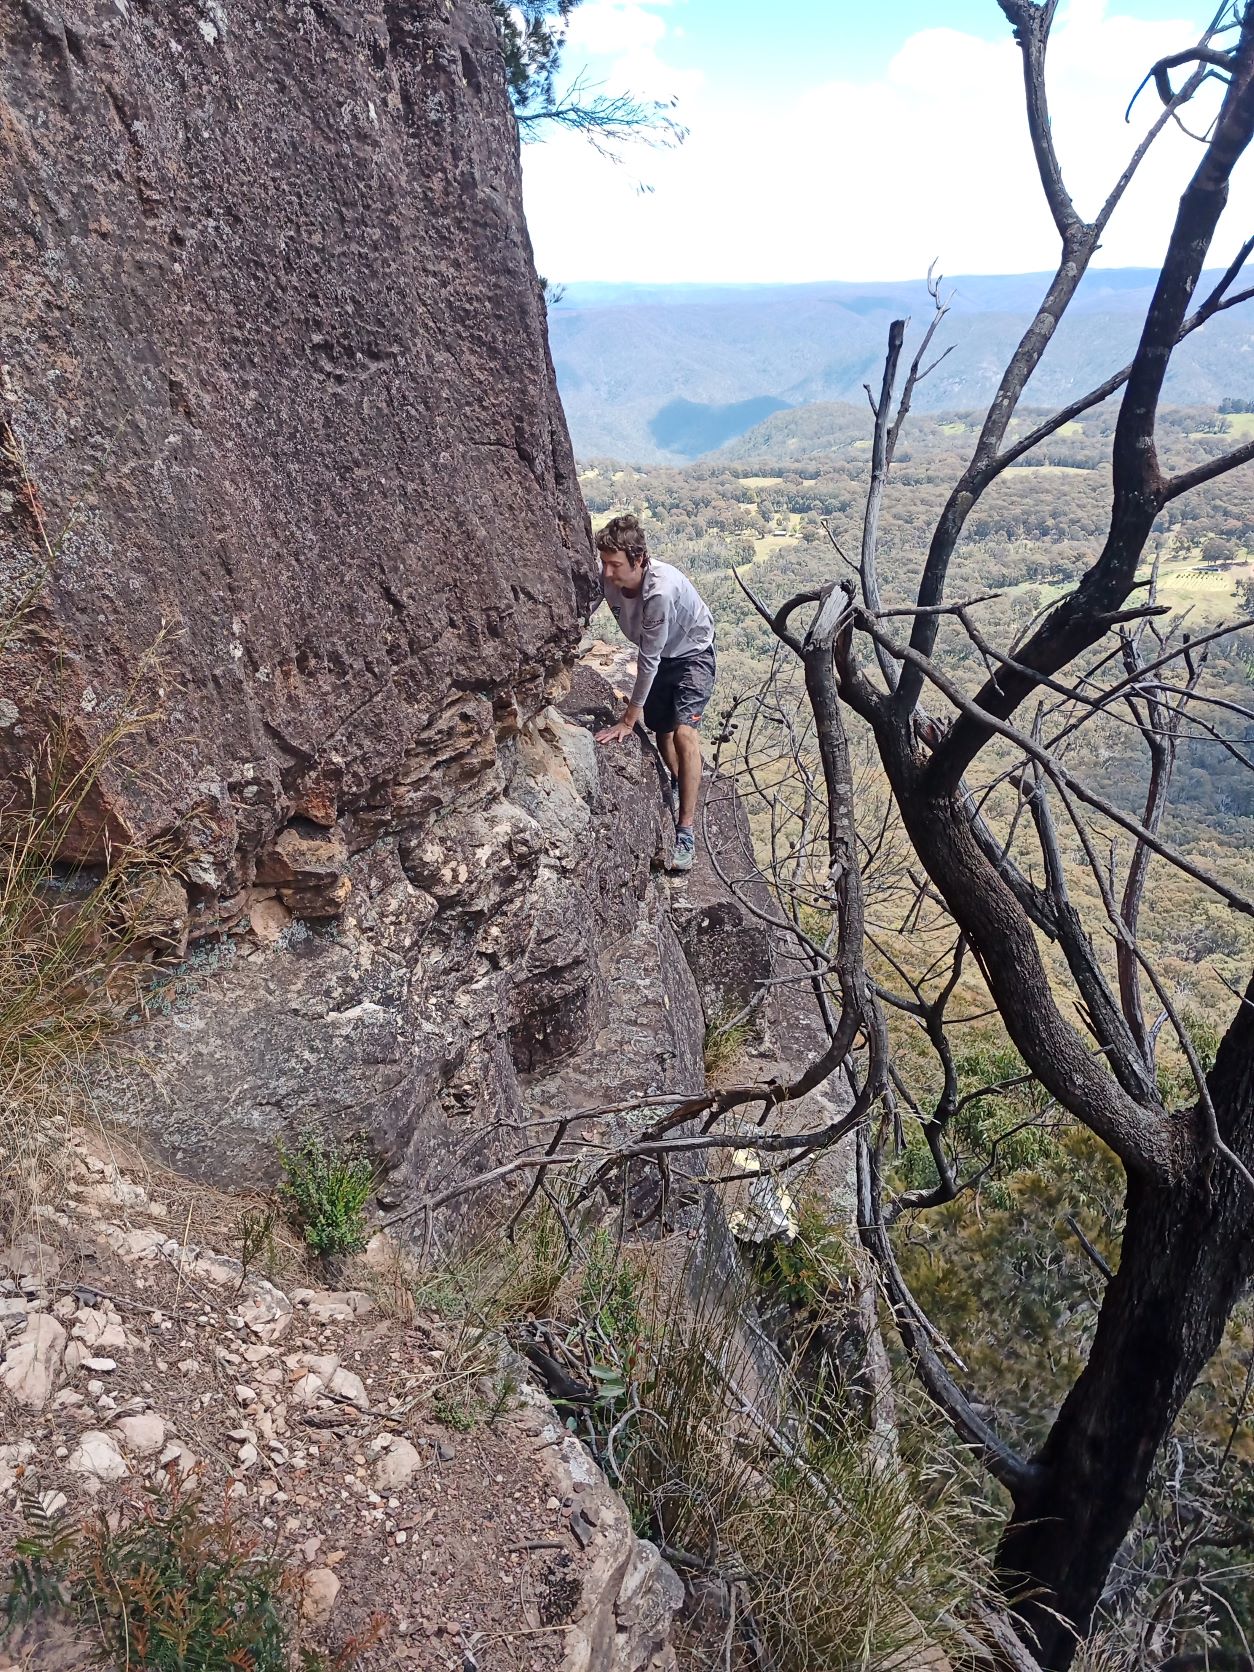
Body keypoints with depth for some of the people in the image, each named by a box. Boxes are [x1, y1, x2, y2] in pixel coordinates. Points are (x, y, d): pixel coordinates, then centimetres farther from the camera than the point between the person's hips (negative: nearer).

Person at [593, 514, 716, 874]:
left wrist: (629, 719, -27)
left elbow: (649, 658, -33)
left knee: (684, 732, -23)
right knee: (661, 732, 16)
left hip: (692, 655, -6)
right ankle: (678, 785, 50)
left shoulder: (661, 590, -39)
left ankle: (685, 832, -22)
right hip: (658, 656, 6)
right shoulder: (606, 580, -23)